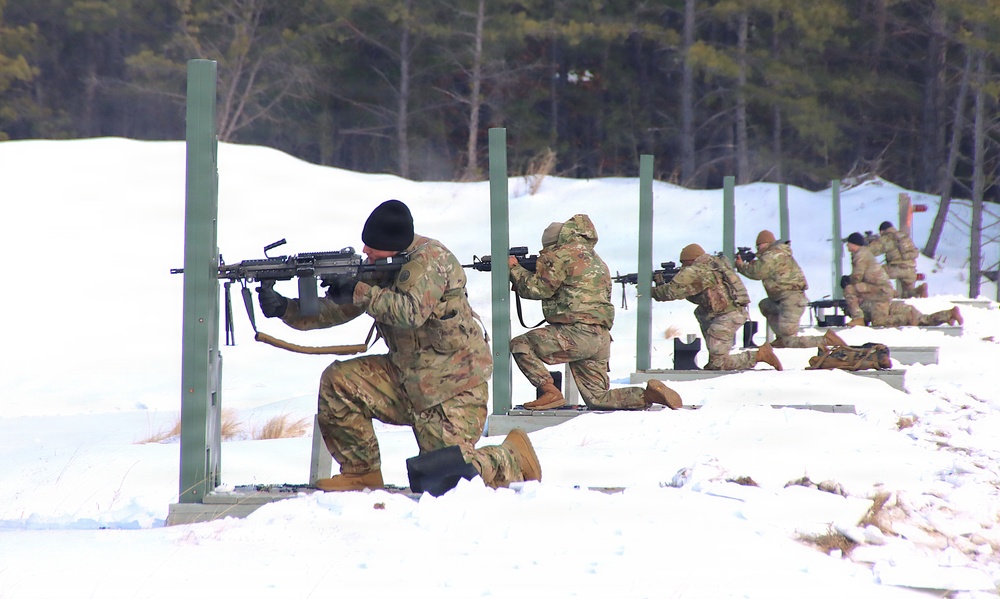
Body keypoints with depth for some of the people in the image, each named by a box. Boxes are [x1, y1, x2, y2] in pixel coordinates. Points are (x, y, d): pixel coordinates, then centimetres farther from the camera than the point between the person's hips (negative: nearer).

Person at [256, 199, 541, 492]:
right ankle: (361, 472, 2)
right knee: (337, 381, -10)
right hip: (406, 375, 8)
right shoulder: (378, 268, 6)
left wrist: (359, 292, -29)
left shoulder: (429, 259, -17)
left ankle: (515, 457, 16)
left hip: (453, 383, -8)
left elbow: (410, 312, -32)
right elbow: (335, 309, 6)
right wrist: (285, 309, -7)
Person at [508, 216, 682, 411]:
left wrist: (515, 269, 11)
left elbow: (539, 288, -4)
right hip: (601, 337, 9)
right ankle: (649, 395, -5)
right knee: (597, 399, 12)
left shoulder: (563, 255, -2)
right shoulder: (595, 259, 27)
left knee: (520, 345, -3)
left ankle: (550, 392, -13)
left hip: (579, 332, -9)